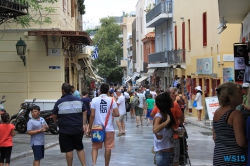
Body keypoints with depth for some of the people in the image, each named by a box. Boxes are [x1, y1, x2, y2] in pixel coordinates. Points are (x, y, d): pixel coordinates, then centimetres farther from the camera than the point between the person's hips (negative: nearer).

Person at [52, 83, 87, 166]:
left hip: (65, 130, -4)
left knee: (68, 150, 4)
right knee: (80, 148, 16)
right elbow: (84, 112, 7)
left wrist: (56, 122, 17)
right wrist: (83, 124, 10)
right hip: (78, 129, 4)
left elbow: (54, 116, -2)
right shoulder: (79, 100, 4)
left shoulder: (59, 102, -9)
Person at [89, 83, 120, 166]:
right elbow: (117, 114, -8)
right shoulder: (111, 100, -3)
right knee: (108, 148, 10)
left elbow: (92, 115, -7)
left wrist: (90, 128, 1)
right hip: (109, 128, 0)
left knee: (95, 147, 10)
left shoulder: (94, 100, -4)